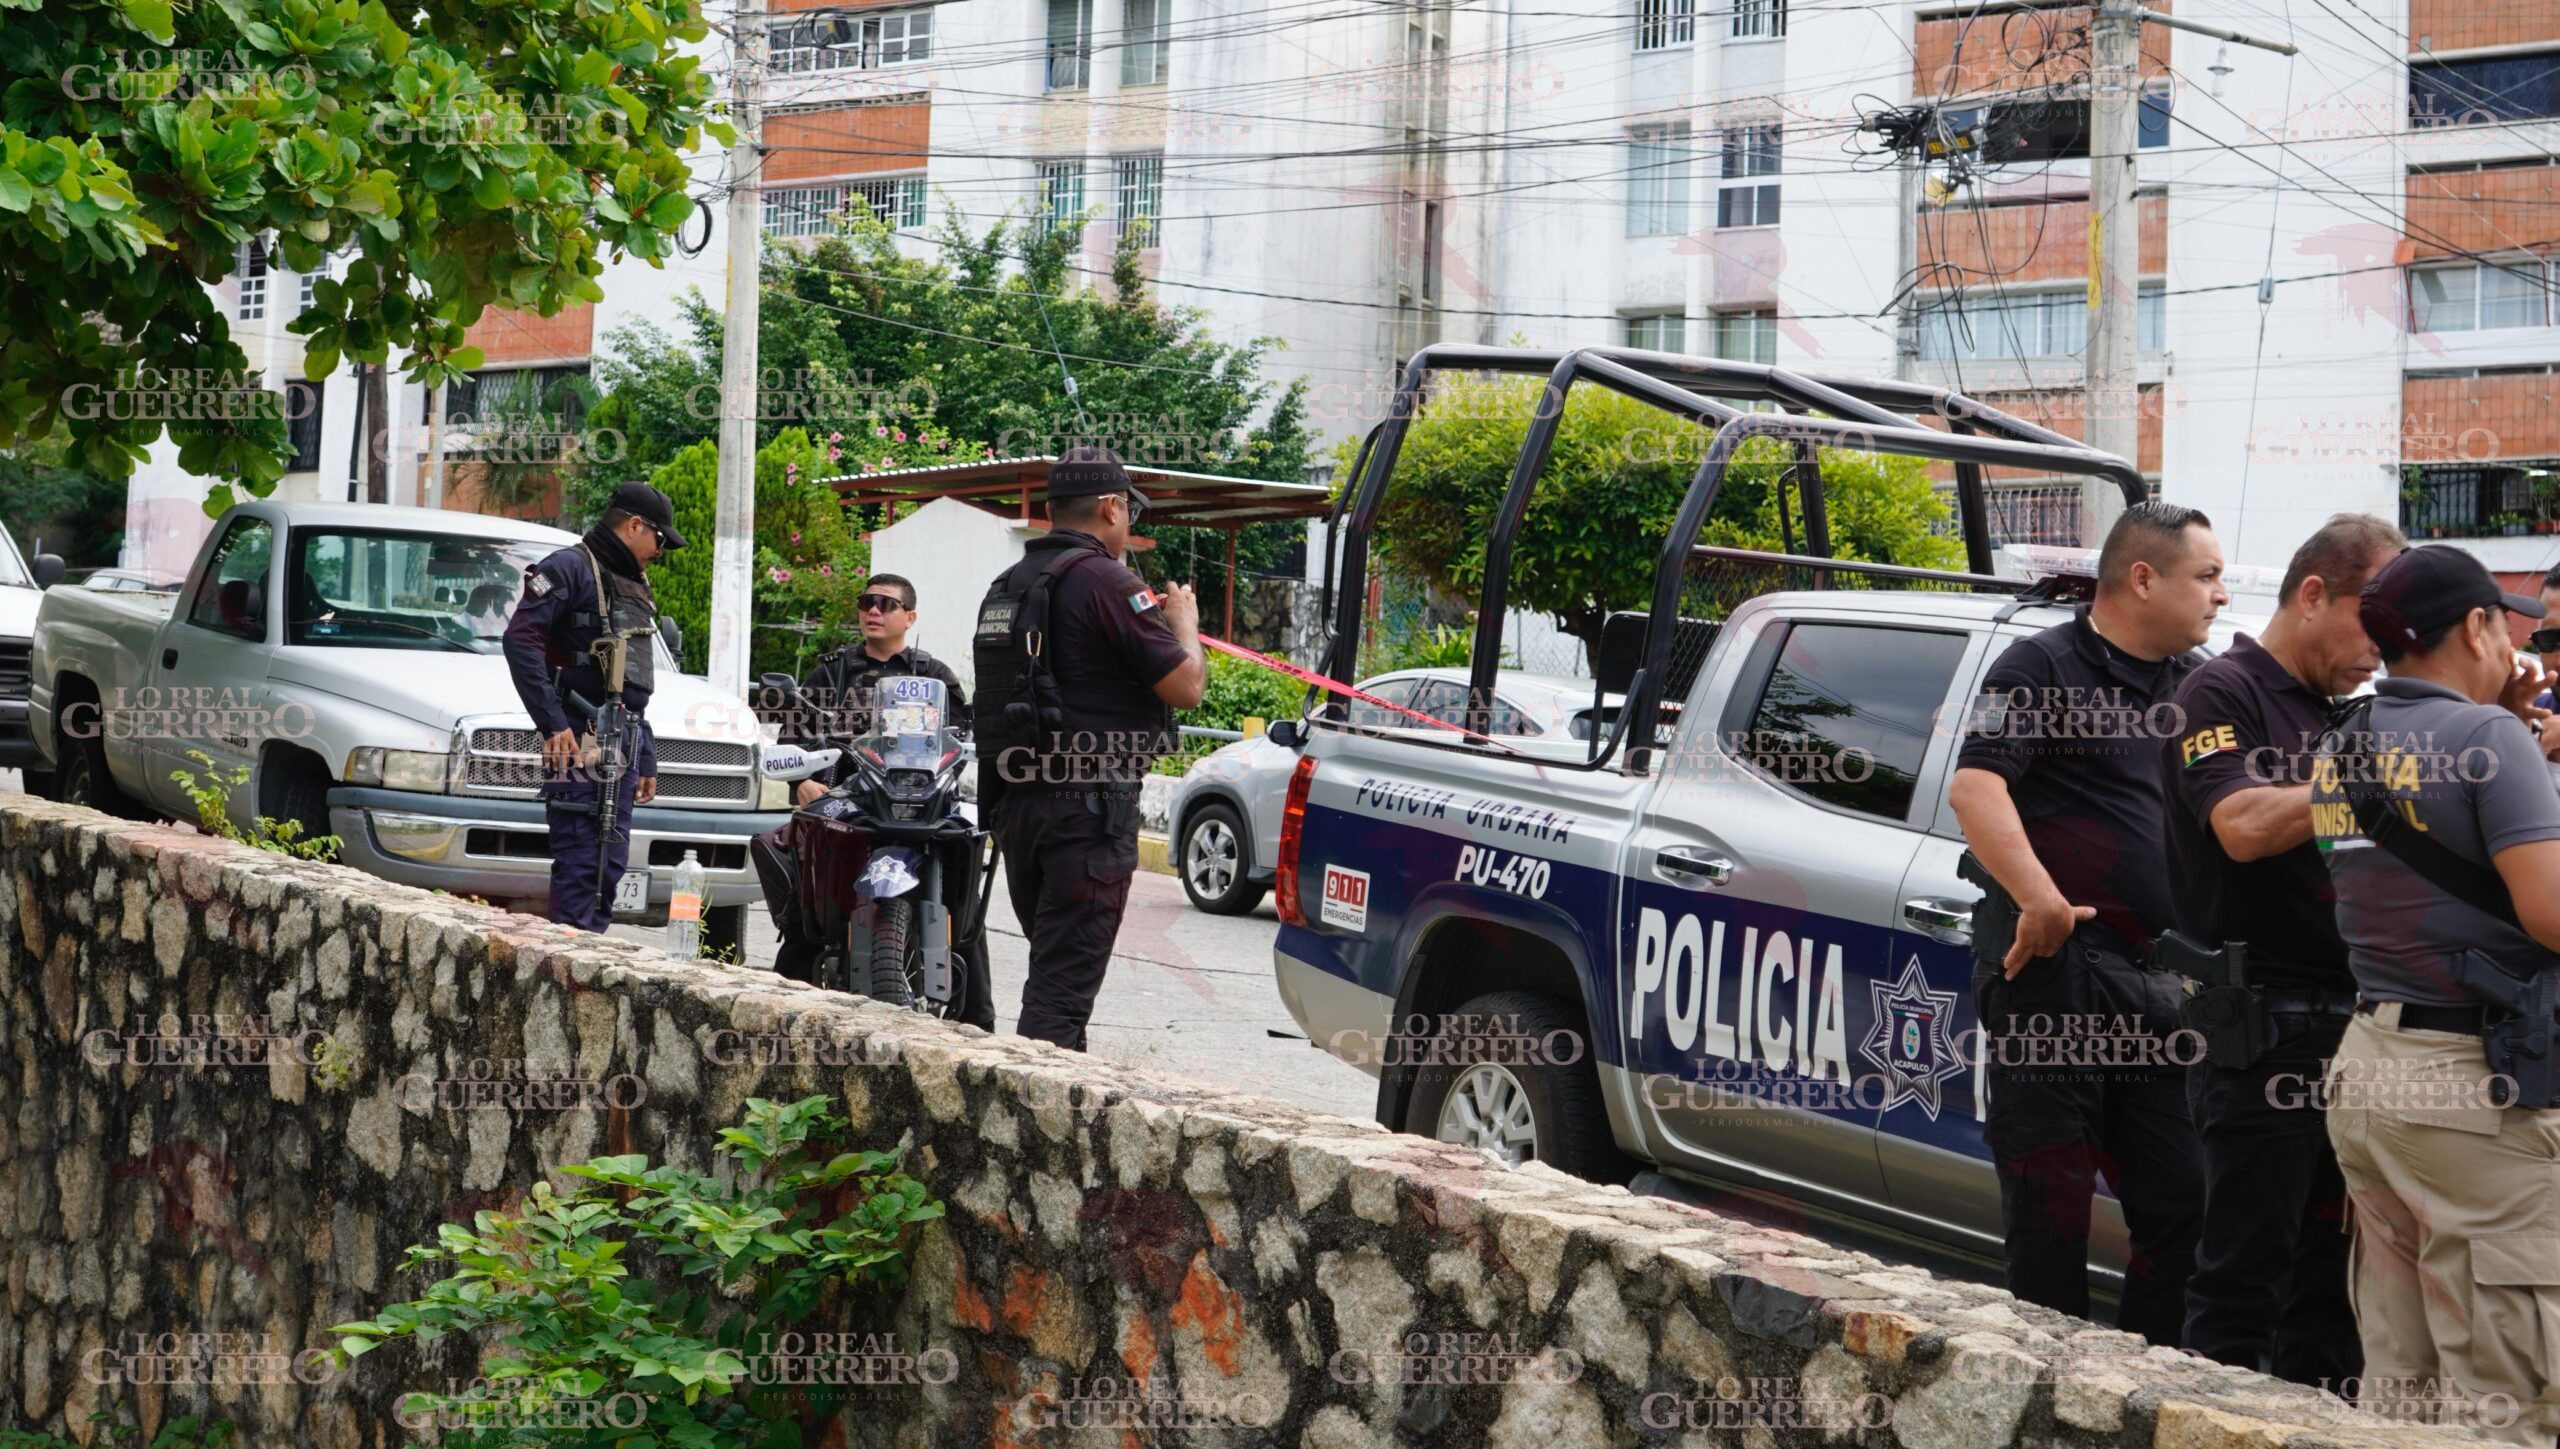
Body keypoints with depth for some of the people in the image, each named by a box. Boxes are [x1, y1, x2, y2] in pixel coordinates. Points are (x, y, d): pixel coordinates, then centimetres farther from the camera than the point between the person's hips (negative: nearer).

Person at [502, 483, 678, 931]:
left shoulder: (636, 587, 25)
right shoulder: (571, 568, -4)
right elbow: (521, 638, -16)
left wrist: (646, 760, 24)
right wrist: (551, 723, -21)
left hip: (624, 742, 9)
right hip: (580, 739, -9)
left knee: (610, 863, 8)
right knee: (579, 859, -12)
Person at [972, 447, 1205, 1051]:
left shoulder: (1007, 585, 14)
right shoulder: (1104, 581, -12)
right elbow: (1185, 686, -14)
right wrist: (1183, 624, 6)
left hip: (1013, 800, 8)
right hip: (1088, 805, -8)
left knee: (1053, 961, 19)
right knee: (1064, 979, -7)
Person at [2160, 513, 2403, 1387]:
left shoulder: (2339, 717, 19)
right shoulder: (2222, 694, -5)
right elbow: (2245, 825, -22)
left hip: (2346, 1026, 8)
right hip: (2263, 1028, -8)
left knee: (2330, 1281, 12)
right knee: (2244, 1276, -3)